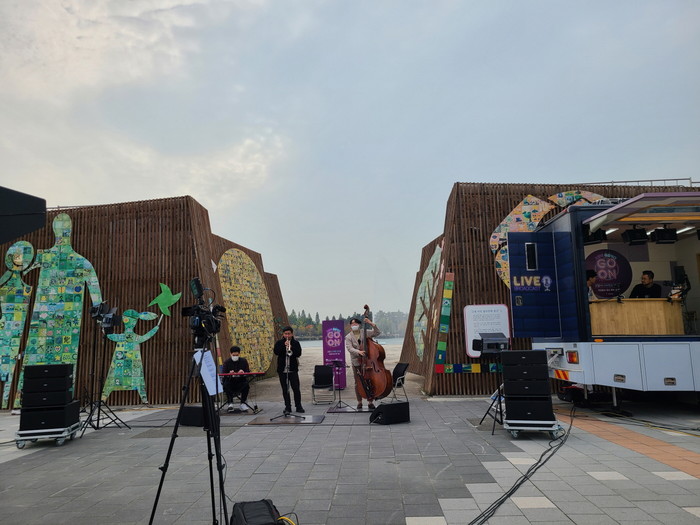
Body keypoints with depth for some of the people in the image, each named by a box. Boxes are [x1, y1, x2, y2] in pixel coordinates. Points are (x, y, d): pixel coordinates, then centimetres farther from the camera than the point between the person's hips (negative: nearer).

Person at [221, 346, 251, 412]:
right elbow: (223, 374, -4)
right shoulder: (227, 362, 5)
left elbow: (248, 372, 2)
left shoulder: (244, 361, 8)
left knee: (246, 384, -31)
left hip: (241, 381, 0)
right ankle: (230, 403, -31)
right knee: (226, 385, -33)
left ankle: (243, 403, -22)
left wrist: (243, 372, -21)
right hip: (230, 381, 0)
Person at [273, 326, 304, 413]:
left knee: (296, 388, -3)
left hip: (293, 369, -1)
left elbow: (298, 354, -6)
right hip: (282, 369, 1)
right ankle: (287, 407, 14)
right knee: (285, 389, 6)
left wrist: (291, 348, -20)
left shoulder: (296, 343, 5)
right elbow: (276, 352, -9)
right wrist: (284, 345, -19)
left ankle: (298, 406, 8)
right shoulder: (279, 343, 6)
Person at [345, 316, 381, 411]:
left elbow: (377, 332, 0)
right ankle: (359, 402, 20)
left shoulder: (365, 333, 4)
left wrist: (371, 324, -12)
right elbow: (349, 348, -14)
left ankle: (370, 402, 13)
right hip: (356, 363, -1)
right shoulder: (348, 337, -1)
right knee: (358, 383, 6)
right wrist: (358, 352, -31)